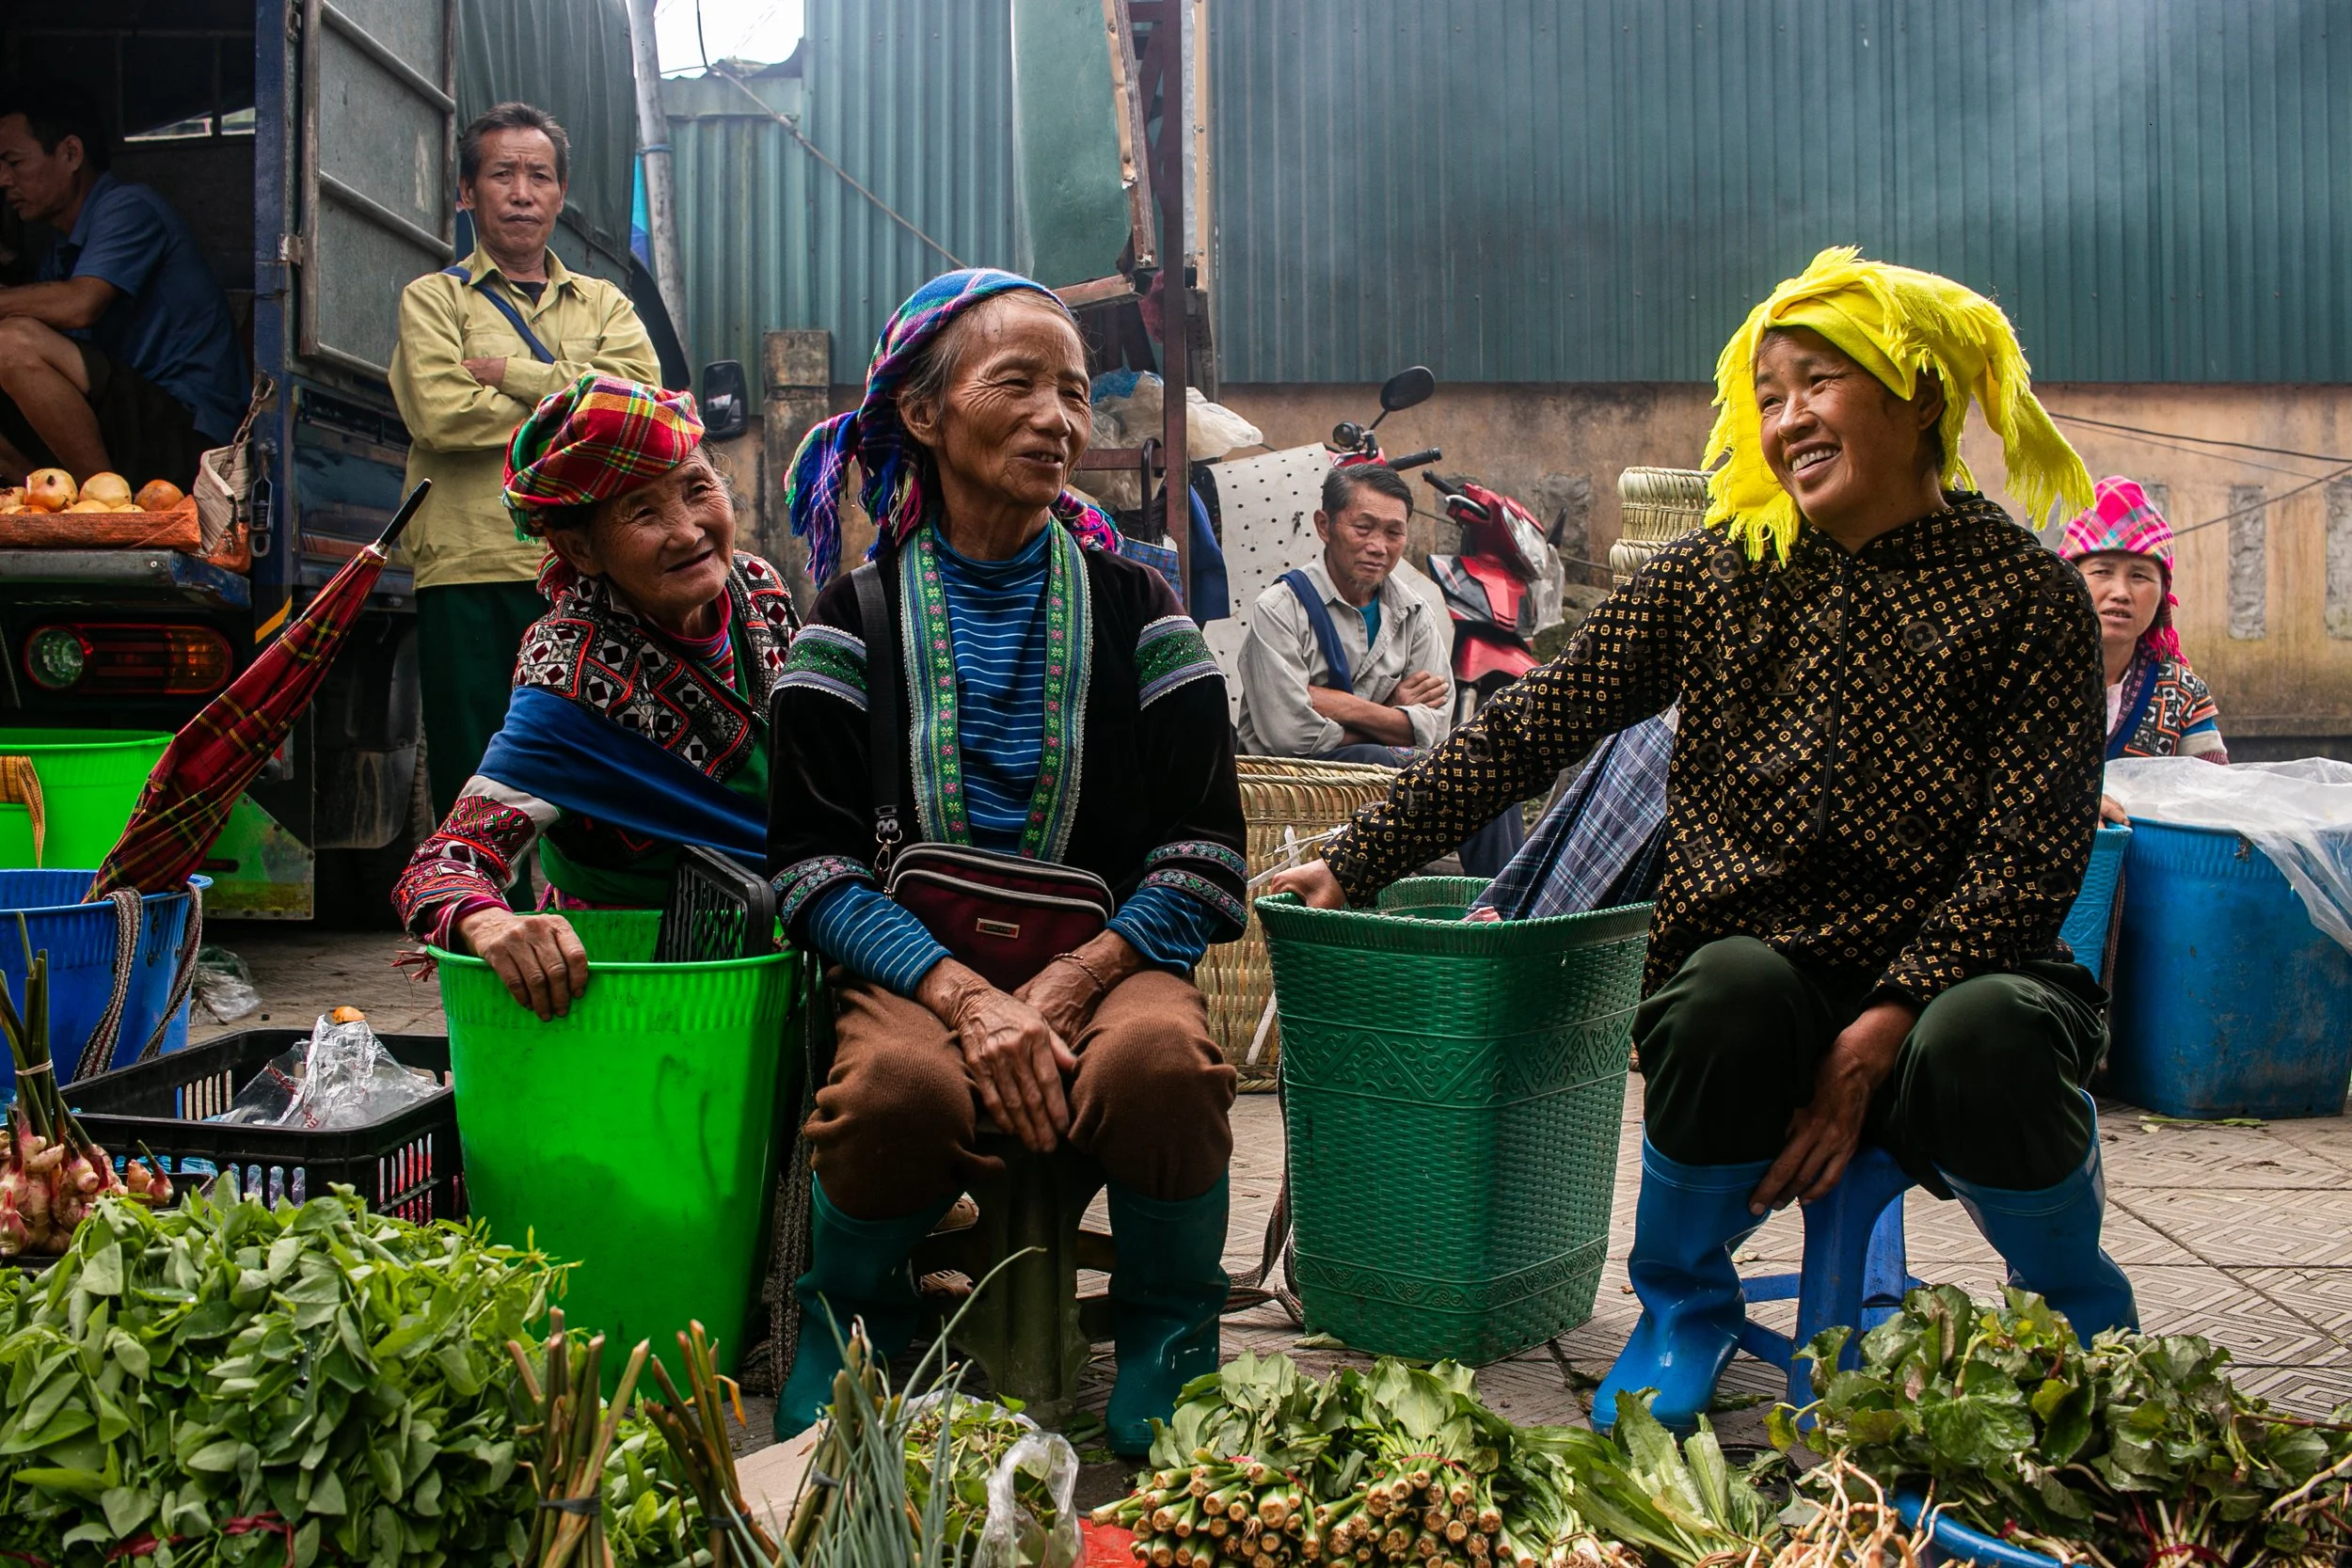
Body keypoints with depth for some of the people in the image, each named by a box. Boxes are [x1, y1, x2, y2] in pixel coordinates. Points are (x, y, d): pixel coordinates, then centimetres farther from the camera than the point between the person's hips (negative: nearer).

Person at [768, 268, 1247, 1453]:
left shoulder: (1138, 612, 8)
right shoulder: (857, 622, 6)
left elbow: (1203, 858, 2)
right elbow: (813, 867, -2)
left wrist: (1067, 986, -15)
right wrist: (964, 994, -20)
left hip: (1106, 958, 1)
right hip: (915, 967, 0)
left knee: (1160, 1061, -34)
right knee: (901, 1084, -35)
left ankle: (1168, 1346, -4)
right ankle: (849, 1323, 0)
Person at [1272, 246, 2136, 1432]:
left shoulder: (2026, 597, 0)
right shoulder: (1716, 577, 7)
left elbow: (2032, 854, -7)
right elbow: (1528, 728, 7)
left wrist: (1881, 1030, -18)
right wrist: (1356, 863, 1)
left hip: (1944, 977, -1)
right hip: (1762, 969, 1)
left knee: (1985, 1039, -35)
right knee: (1732, 987, -34)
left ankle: (2082, 1313, 2)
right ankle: (1682, 1305, -3)